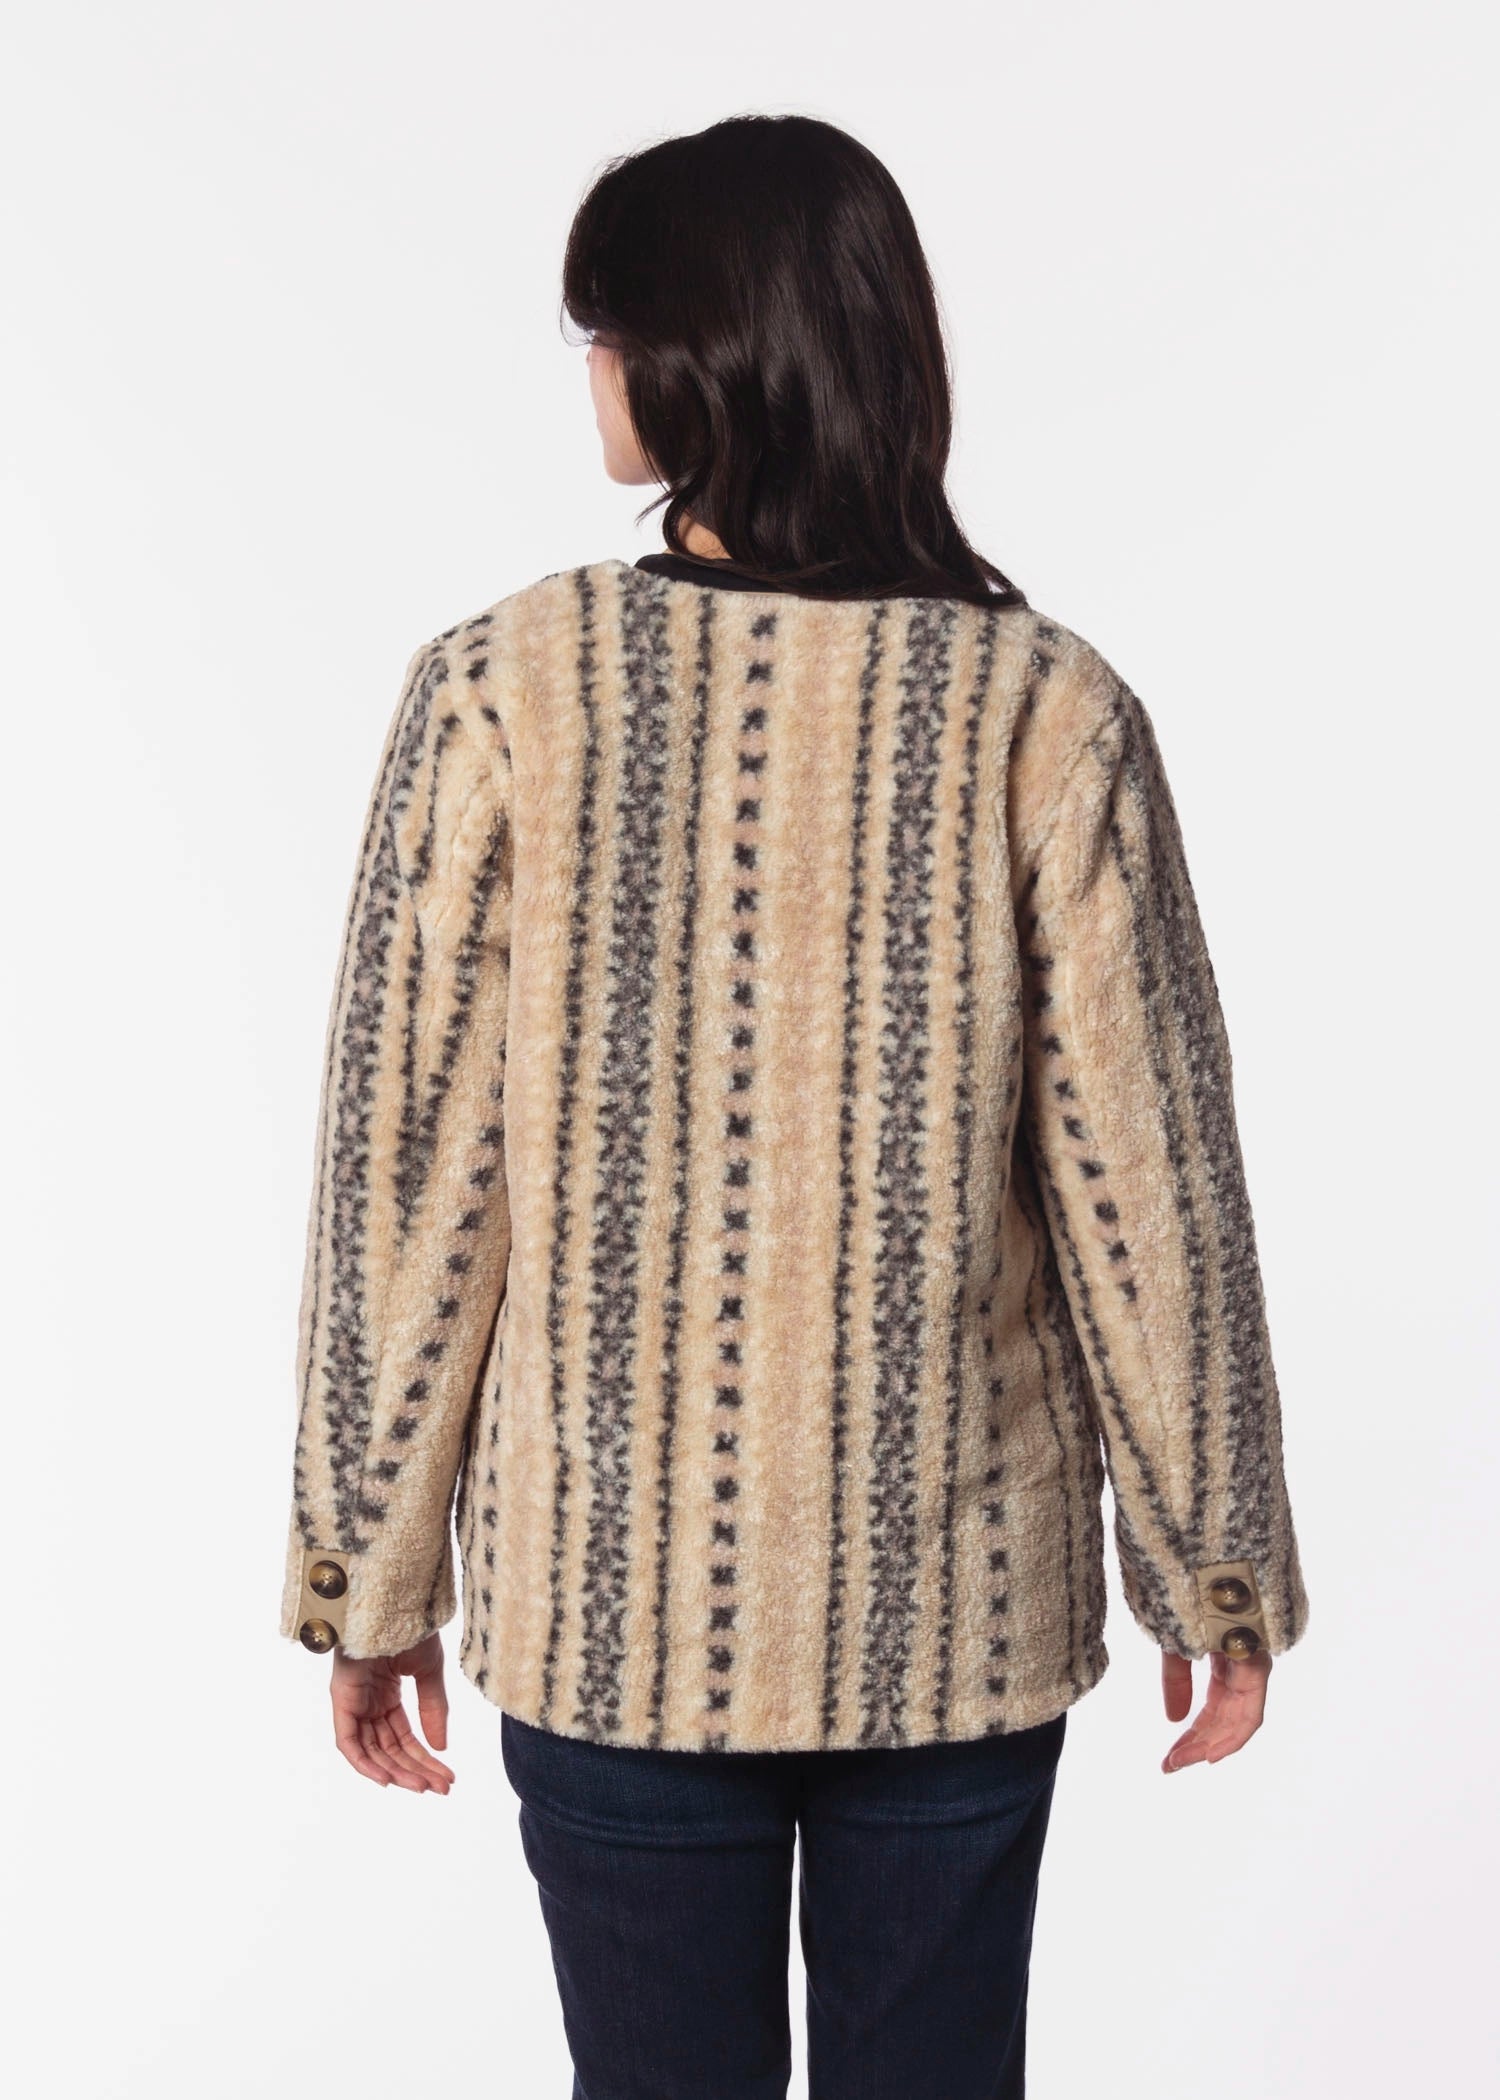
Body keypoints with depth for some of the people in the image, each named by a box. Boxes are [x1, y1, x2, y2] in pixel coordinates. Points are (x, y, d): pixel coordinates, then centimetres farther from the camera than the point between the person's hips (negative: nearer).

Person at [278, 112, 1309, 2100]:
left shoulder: (500, 691, -12)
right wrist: (1215, 1563, 6)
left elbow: (409, 1176, -8)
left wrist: (368, 1574, 4)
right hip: (960, 1606, 1)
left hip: (611, 1602, 0)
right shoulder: (1048, 710, -10)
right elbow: (1148, 1185, -7)